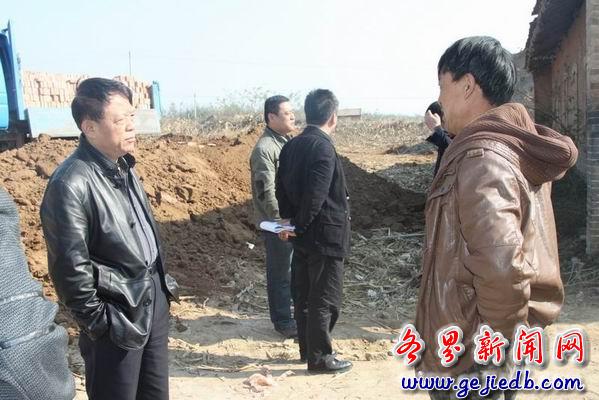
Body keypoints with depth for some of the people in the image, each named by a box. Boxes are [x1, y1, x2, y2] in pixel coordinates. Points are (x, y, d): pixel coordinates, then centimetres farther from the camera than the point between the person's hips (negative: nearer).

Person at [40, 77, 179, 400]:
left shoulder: (122, 166, 5)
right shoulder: (71, 184, -22)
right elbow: (69, 267, -20)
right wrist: (99, 322, -13)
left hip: (154, 299, 8)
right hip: (118, 314, -8)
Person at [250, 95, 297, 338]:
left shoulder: (288, 142, 10)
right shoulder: (264, 149, -17)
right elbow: (266, 192, -21)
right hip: (278, 224, -8)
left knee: (294, 270, 18)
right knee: (281, 273, 4)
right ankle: (283, 322, 18)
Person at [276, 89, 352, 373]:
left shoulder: (291, 146, 6)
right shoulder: (323, 148, -20)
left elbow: (282, 188, 9)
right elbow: (315, 197, -23)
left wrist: (289, 221, 10)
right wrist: (298, 227, -10)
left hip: (302, 236, 8)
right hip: (325, 235, -8)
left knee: (304, 296, 16)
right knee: (325, 300, 4)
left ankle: (308, 348, 29)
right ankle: (320, 357, 14)